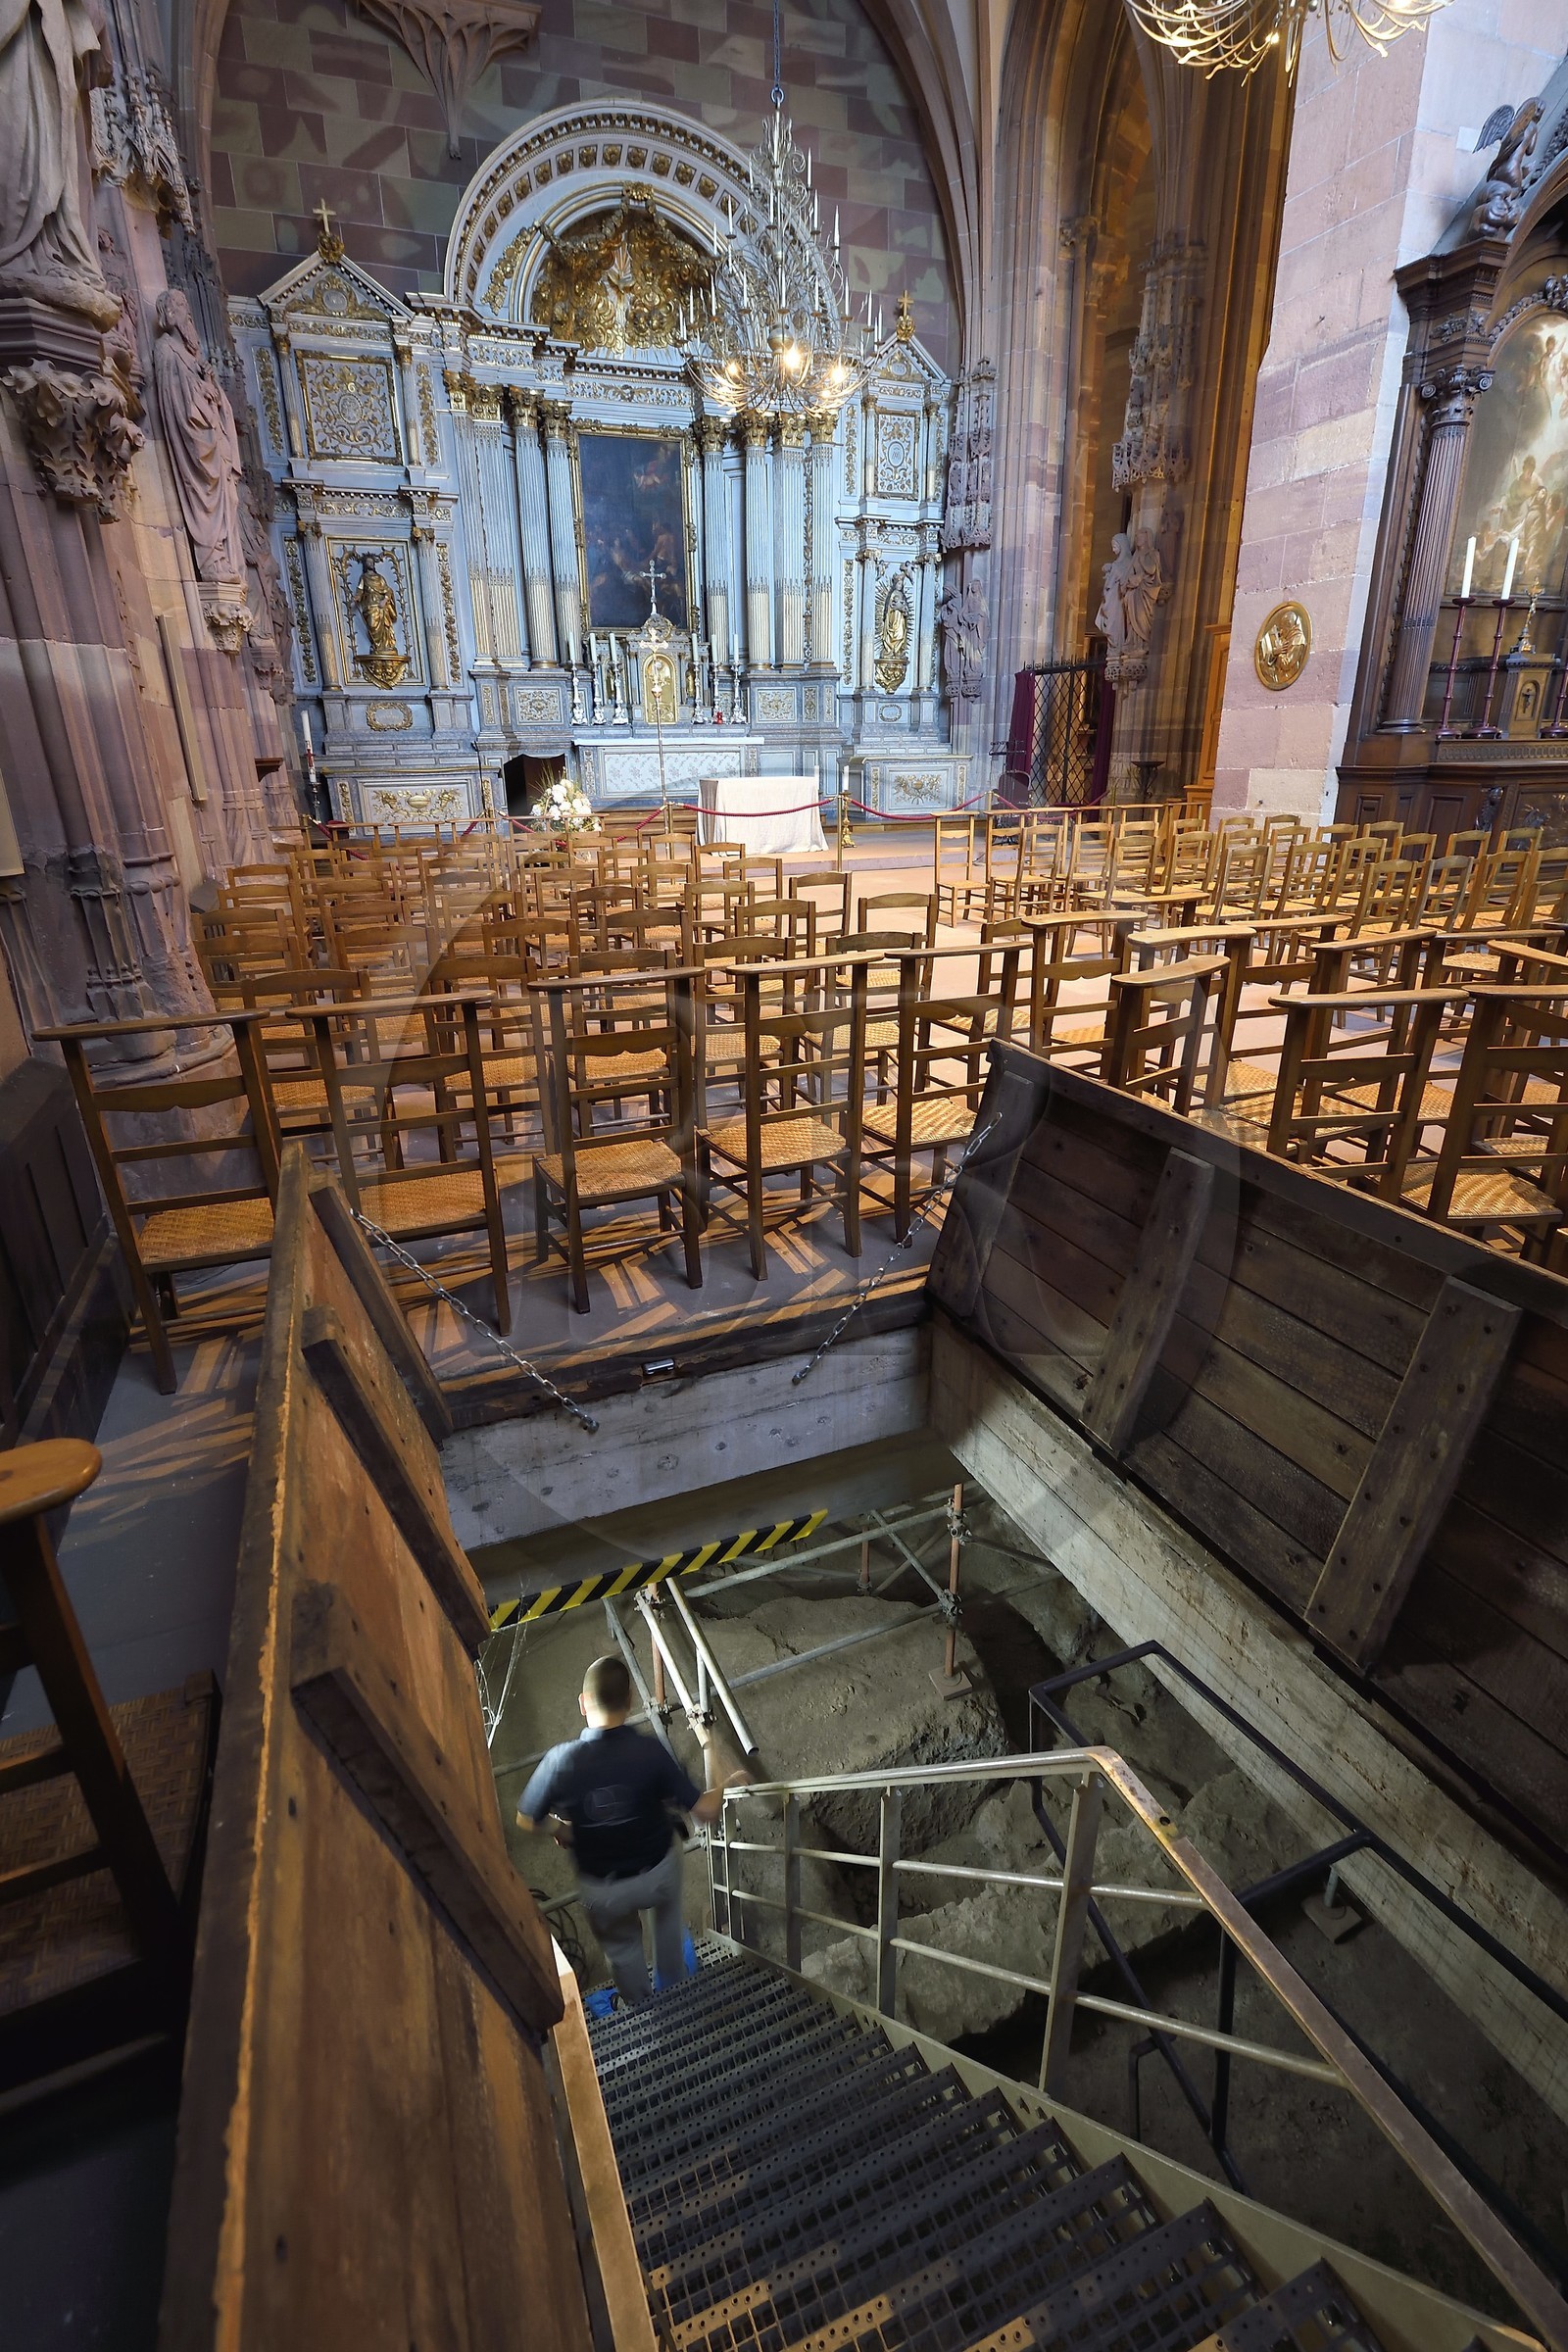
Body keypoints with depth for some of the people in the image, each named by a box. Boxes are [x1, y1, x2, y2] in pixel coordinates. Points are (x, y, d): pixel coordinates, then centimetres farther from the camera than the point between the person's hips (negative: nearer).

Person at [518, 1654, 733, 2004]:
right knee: (668, 1915, 36)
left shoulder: (561, 1760, -26)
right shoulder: (651, 1752, -28)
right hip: (658, 1872, 0)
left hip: (601, 1889, 0)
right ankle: (672, 1990, 54)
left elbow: (526, 1820, -8)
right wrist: (710, 1752, -8)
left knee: (621, 1946, 33)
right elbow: (707, 1811, -22)